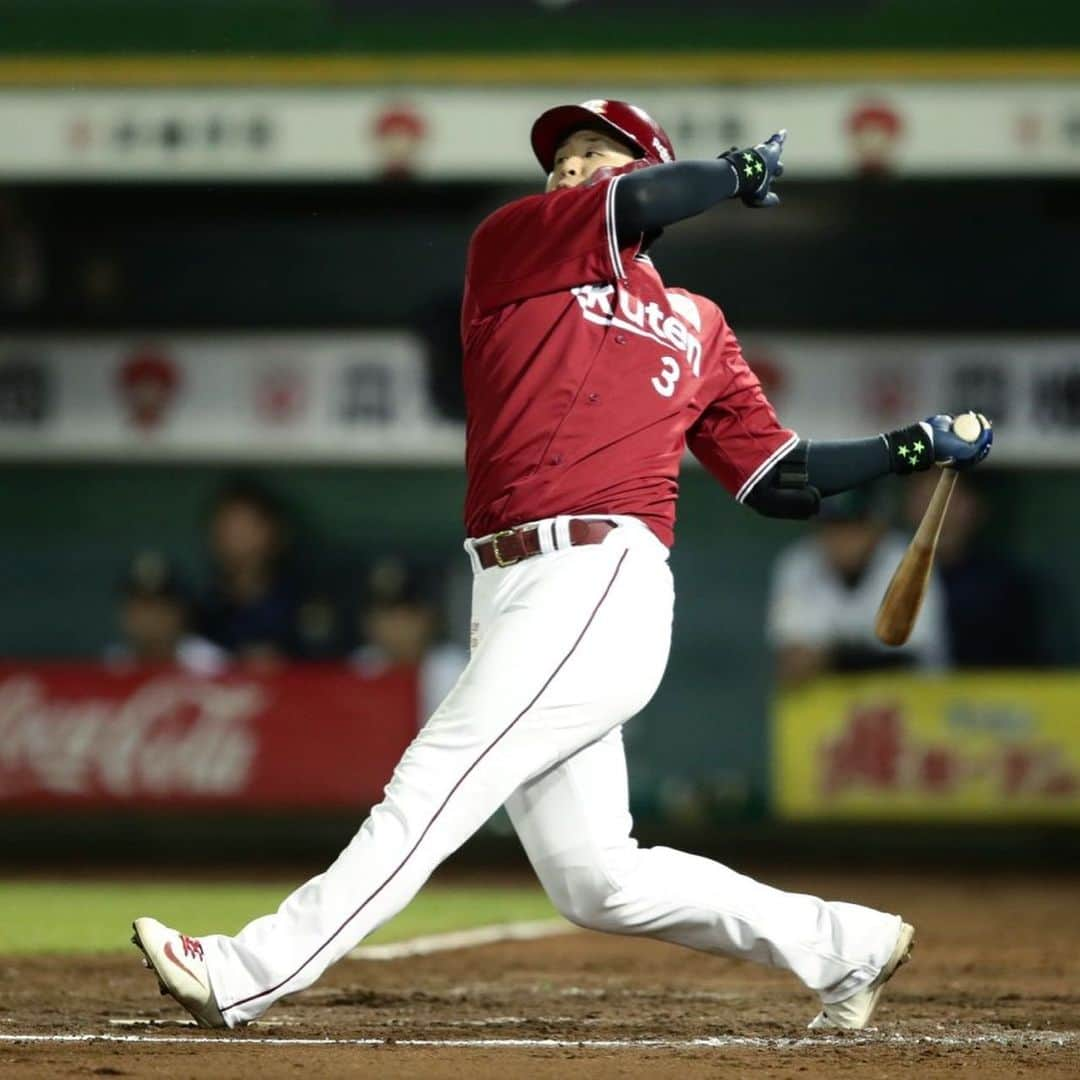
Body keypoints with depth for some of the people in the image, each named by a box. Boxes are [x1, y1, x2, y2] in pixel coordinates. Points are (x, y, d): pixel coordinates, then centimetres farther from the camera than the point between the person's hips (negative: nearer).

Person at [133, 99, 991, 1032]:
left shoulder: (700, 328, 17)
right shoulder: (509, 245, 14)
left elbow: (781, 482, 19)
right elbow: (639, 204, -5)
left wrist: (911, 450, 17)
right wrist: (740, 174, 12)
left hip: (601, 584, -4)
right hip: (518, 597, 4)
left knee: (433, 790, -13)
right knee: (597, 881, 3)